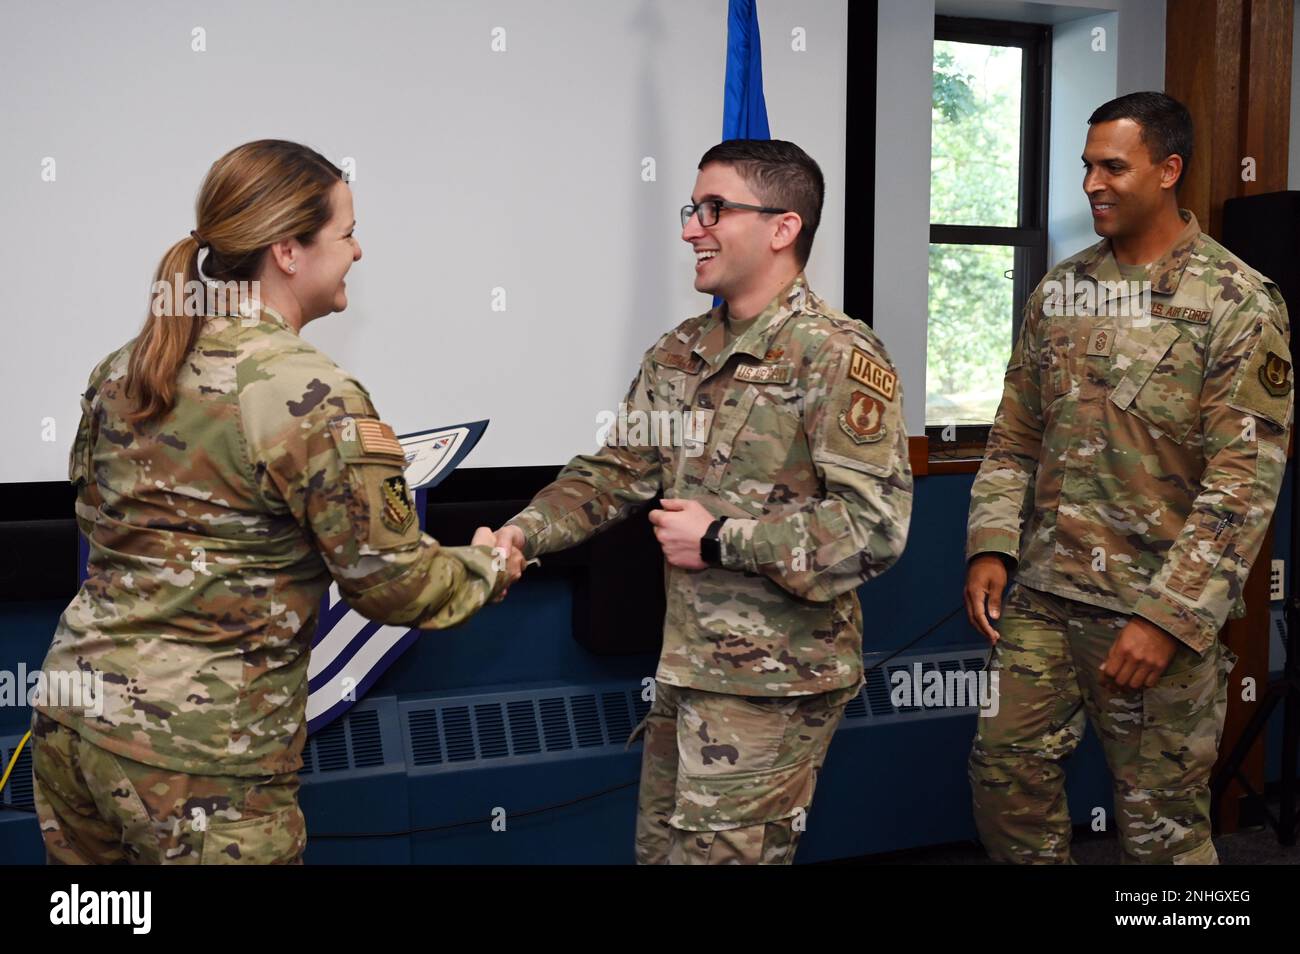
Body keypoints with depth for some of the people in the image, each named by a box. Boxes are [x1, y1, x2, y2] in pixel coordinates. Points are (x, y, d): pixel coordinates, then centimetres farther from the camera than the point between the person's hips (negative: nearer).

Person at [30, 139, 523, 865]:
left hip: (72, 718, 8)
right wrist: (486, 566, 6)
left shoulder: (124, 367, 5)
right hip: (200, 760, -7)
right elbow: (393, 582, -12)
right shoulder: (312, 397, -18)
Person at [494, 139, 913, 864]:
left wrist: (720, 539, -18)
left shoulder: (839, 358, -15)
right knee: (660, 846, 20)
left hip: (773, 686, -7)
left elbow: (875, 528, -22)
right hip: (686, 667, 8)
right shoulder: (679, 354, 8)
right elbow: (618, 472, 10)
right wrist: (526, 531, -6)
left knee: (722, 852, 3)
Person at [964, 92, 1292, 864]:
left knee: (1161, 825, 7)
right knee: (1007, 774, 9)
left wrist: (1168, 617, -19)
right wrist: (991, 547, -1)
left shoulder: (1237, 303, -10)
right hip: (1042, 594, 5)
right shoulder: (1059, 291, 7)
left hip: (1159, 605, -5)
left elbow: (1243, 484, -14)